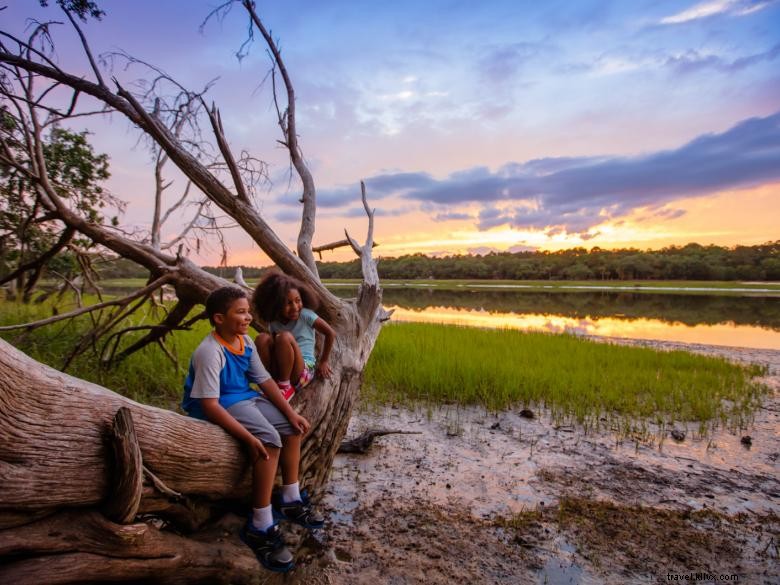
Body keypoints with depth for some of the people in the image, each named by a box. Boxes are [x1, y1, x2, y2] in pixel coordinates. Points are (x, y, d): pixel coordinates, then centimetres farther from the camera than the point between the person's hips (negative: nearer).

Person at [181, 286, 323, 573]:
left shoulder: (245, 342, -1)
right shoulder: (210, 352, -26)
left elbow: (265, 380, 4)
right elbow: (210, 405, -30)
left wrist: (291, 413, -3)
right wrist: (249, 437, -34)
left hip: (245, 399, 9)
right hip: (221, 406, -9)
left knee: (292, 426, 6)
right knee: (269, 439, -27)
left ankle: (291, 500, 19)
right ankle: (260, 527, -16)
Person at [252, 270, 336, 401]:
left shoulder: (305, 315, -10)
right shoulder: (274, 322, 3)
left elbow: (330, 333, -7)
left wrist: (323, 361, 0)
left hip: (304, 369, -4)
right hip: (280, 370, 4)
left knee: (285, 337, -30)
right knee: (262, 338, -19)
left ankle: (285, 386, -16)